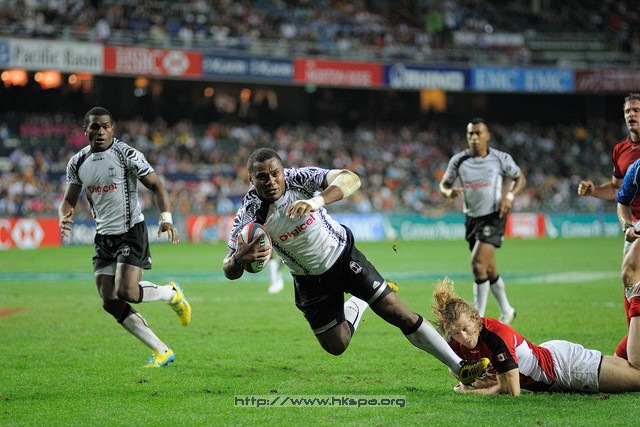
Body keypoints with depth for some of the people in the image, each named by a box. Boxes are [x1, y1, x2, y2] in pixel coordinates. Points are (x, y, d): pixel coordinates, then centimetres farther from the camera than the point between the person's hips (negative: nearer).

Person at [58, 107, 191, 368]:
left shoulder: (127, 155, -10)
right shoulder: (77, 162, 5)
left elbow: (156, 186, -10)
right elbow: (68, 201, 9)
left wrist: (166, 218, -25)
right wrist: (64, 218, -15)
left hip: (131, 231, -6)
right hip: (103, 236, 6)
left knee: (126, 292, -20)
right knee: (110, 303, -3)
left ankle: (171, 293, 13)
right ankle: (161, 351, 6)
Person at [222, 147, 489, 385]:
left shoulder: (299, 178, -25)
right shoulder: (248, 215, -22)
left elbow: (350, 179, -39)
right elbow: (230, 272, -21)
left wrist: (316, 201, -56)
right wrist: (239, 258, -46)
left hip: (343, 255, -2)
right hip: (310, 282, 2)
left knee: (399, 314, -7)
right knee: (335, 346, 8)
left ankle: (459, 367, 4)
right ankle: (359, 304, 41)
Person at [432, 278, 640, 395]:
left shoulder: (497, 334, -36)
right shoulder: (455, 347, -15)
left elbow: (511, 391, -32)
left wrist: (468, 391, -21)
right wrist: (484, 383, -18)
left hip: (563, 364, -6)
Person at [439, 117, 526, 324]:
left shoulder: (500, 158, -7)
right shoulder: (458, 160, -1)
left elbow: (520, 178, 6)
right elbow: (443, 184, 7)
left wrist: (510, 195, -12)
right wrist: (449, 192, -17)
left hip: (493, 216, -4)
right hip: (471, 218, 5)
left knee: (478, 263, -20)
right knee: (489, 270, 13)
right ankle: (506, 311, 35)